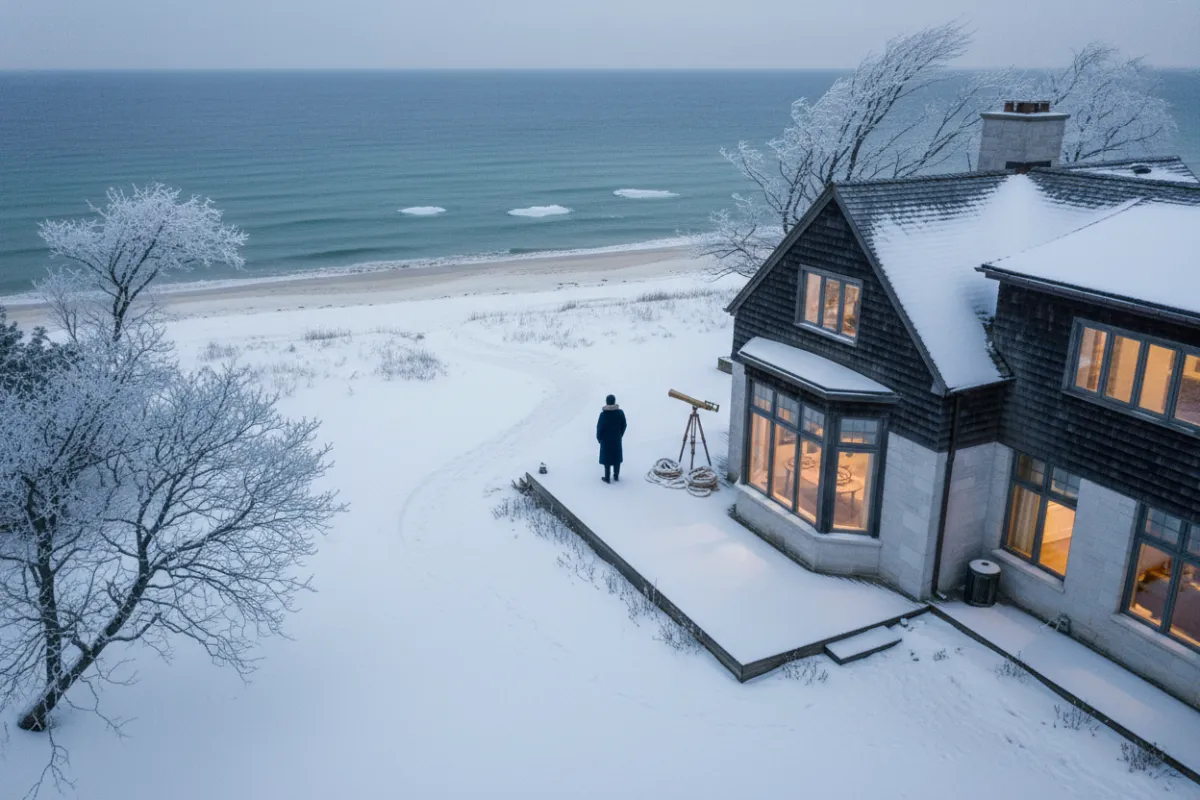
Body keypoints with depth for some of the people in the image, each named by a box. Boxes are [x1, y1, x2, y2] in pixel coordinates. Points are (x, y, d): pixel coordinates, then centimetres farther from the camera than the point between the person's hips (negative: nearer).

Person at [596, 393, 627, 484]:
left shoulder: (603, 414, -20)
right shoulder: (620, 412, -10)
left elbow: (599, 427, -14)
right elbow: (624, 425, 0)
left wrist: (599, 437, 2)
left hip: (606, 440, -3)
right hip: (617, 439, 3)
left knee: (607, 459, 9)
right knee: (617, 458, 18)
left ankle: (607, 478, 16)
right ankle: (616, 476, 28)